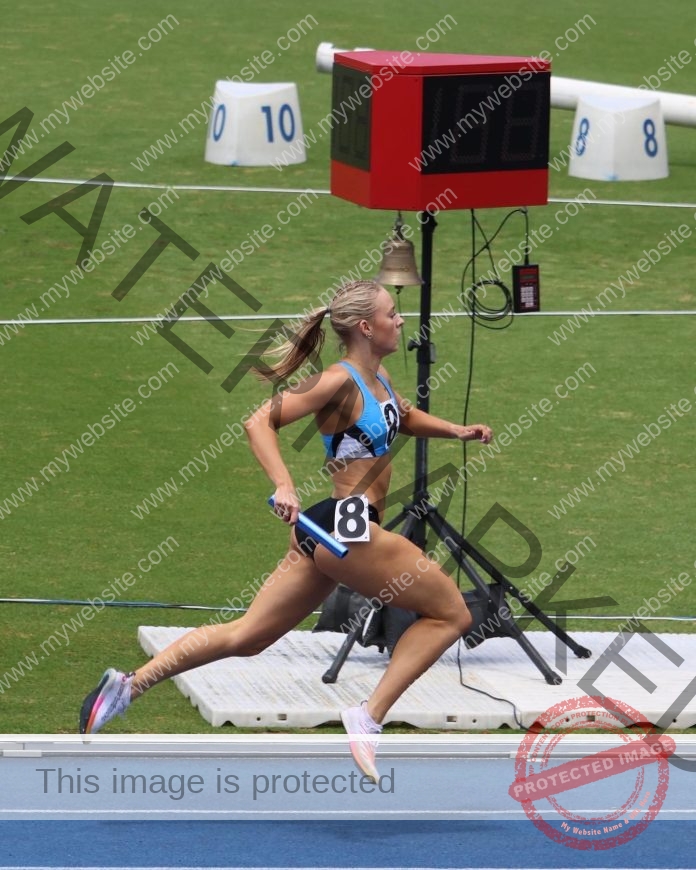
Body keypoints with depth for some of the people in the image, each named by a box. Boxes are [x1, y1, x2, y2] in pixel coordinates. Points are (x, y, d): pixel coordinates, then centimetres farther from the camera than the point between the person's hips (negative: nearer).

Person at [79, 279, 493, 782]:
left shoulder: (379, 379, 14)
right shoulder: (341, 383, -14)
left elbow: (405, 418, 36)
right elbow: (260, 422, -18)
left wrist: (457, 431, 19)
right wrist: (284, 486, -30)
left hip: (329, 532, 9)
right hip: (346, 526, -9)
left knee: (246, 636, 12)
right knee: (452, 613, -2)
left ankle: (129, 686, 11)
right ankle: (370, 719, -7)